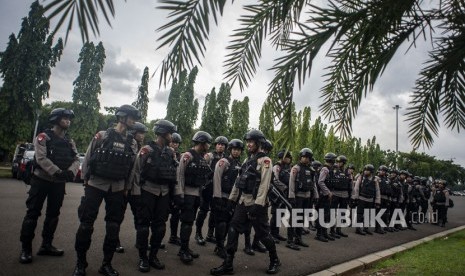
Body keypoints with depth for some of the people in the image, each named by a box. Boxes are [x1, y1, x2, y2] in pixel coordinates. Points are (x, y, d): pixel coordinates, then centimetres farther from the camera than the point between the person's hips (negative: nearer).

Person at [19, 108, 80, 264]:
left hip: (59, 183, 5)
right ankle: (26, 248, 8)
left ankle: (46, 245, 22)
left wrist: (71, 172, -22)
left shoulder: (70, 142, 10)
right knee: (33, 214, -2)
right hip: (41, 180, -5)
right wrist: (57, 172, -31)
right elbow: (41, 158, -19)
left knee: (53, 215, 11)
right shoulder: (43, 137, -6)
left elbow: (76, 160, -1)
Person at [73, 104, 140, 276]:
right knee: (86, 224, 1)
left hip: (118, 189, 3)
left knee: (113, 227, 7)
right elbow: (88, 158, 0)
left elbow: (133, 167, 8)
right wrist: (86, 180, -1)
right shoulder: (102, 136, -4)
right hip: (96, 185, -3)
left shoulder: (132, 143, 5)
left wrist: (127, 187, 7)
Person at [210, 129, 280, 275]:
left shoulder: (265, 160, -11)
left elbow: (264, 184, -19)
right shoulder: (248, 160, 14)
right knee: (233, 230, 2)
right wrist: (232, 198, 14)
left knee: (263, 233, 4)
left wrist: (258, 204, -24)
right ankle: (228, 264, 9)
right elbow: (239, 180, 16)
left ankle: (274, 260, 27)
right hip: (243, 202, 8)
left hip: (256, 203, -7)